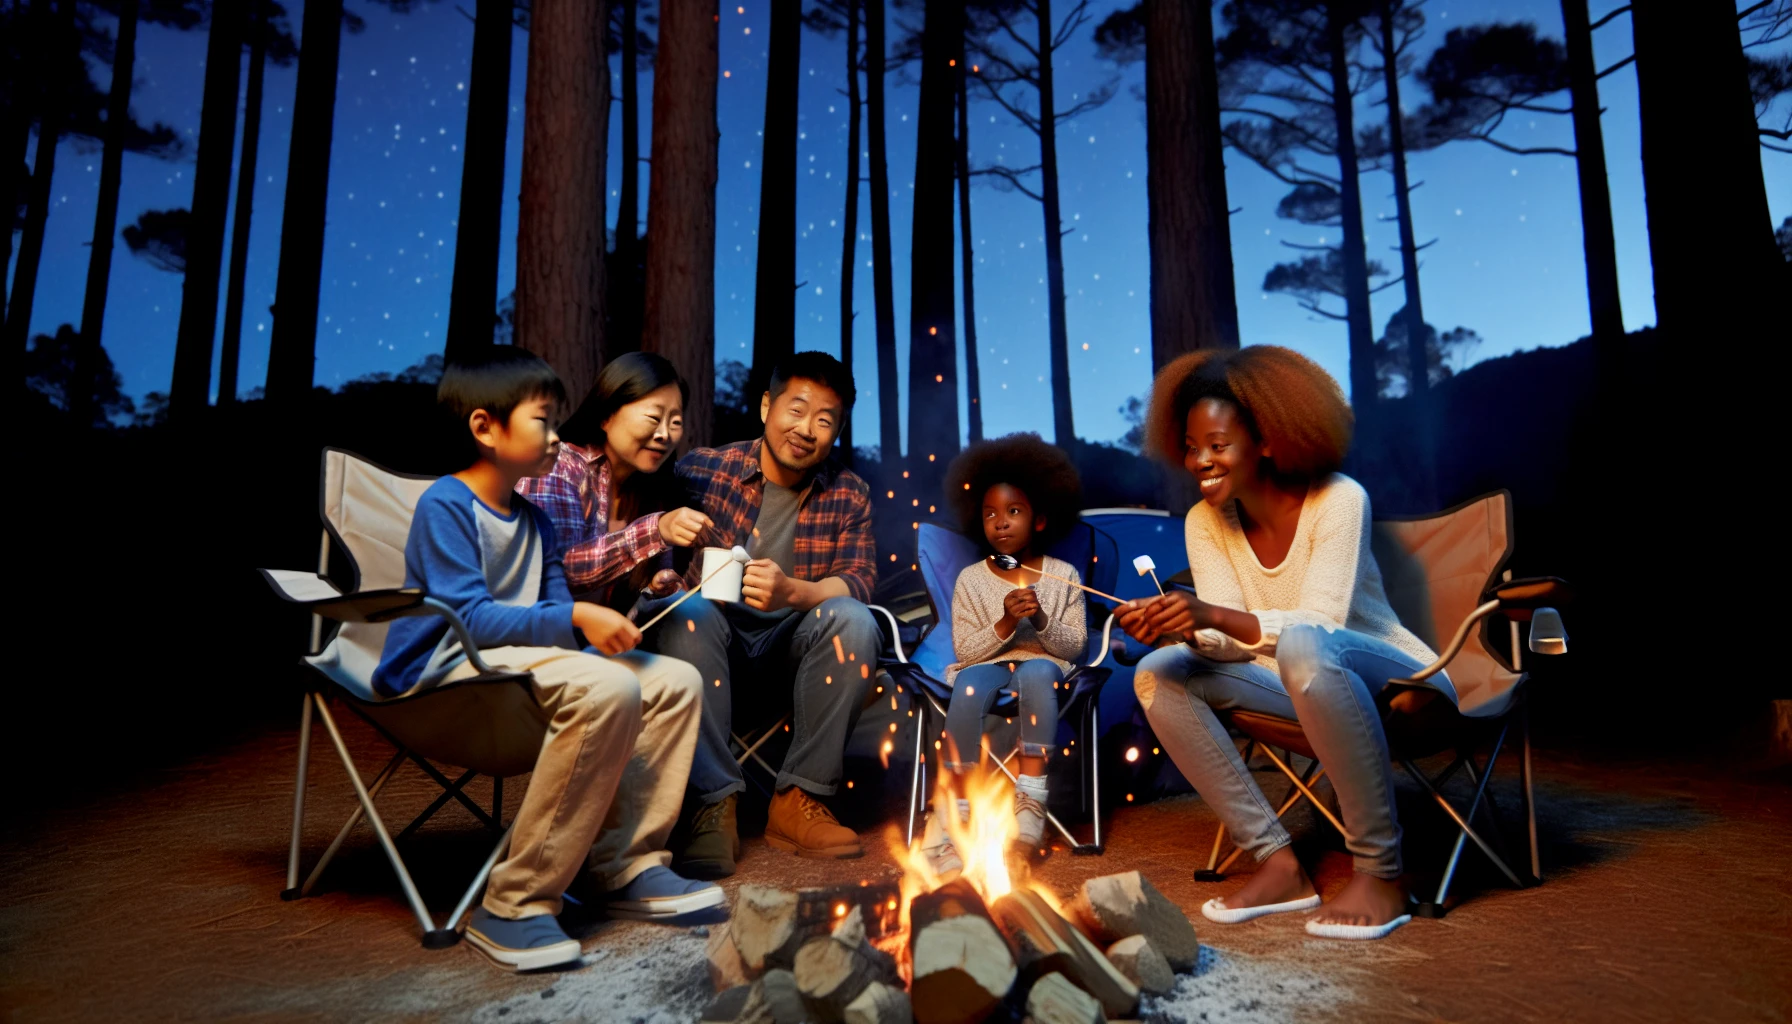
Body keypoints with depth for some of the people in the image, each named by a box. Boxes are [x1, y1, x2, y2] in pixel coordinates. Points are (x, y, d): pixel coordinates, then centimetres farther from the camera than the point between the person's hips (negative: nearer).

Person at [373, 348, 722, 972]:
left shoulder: (534, 520, 18)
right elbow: (470, 616, -19)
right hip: (445, 668, -8)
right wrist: (576, 618, -25)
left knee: (675, 681, -5)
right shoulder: (444, 506, -8)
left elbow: (556, 612, 13)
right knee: (606, 689, -34)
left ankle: (625, 867, -1)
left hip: (523, 660, 9)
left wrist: (601, 632, -8)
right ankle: (515, 907, -25)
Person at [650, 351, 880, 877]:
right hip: (716, 645, -1)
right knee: (688, 614, -33)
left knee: (851, 620, -27)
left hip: (792, 650, 2)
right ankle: (714, 802, -27)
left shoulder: (848, 495, 4)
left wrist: (792, 591, -30)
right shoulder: (704, 469, -3)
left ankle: (797, 801, -18)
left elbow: (856, 582, -9)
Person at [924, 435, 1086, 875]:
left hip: (1042, 665, 0)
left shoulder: (1062, 574, 3)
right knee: (968, 688, -35)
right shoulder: (970, 579, 2)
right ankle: (953, 812, -32)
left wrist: (1042, 620, -18)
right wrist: (1004, 625, -19)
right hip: (986, 664, 0)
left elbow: (1074, 646, 1)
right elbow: (965, 650, -3)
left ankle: (1030, 801, -32)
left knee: (1037, 672, -36)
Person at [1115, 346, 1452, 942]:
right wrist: (1185, 627, -30)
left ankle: (1381, 872, -25)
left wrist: (1215, 615, -41)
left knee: (1304, 647, -38)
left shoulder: (1338, 500, -17)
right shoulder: (1206, 522, -2)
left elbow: (1321, 625, -27)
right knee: (1158, 674, -13)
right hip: (1311, 691, 6)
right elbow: (1230, 642, -8)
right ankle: (1279, 864, -12)